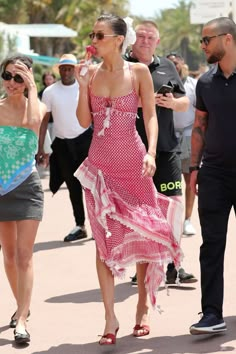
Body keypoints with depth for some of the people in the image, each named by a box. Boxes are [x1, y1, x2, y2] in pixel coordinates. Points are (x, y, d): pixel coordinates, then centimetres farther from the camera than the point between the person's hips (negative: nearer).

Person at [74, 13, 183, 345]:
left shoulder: (139, 72, -3)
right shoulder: (91, 73, 4)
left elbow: (150, 115, -3)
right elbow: (85, 121, 4)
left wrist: (151, 152, -15)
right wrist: (83, 86, -8)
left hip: (132, 160, -2)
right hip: (101, 163, 2)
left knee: (143, 233, 5)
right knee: (104, 238, 0)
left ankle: (142, 309, 20)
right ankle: (110, 318, 4)